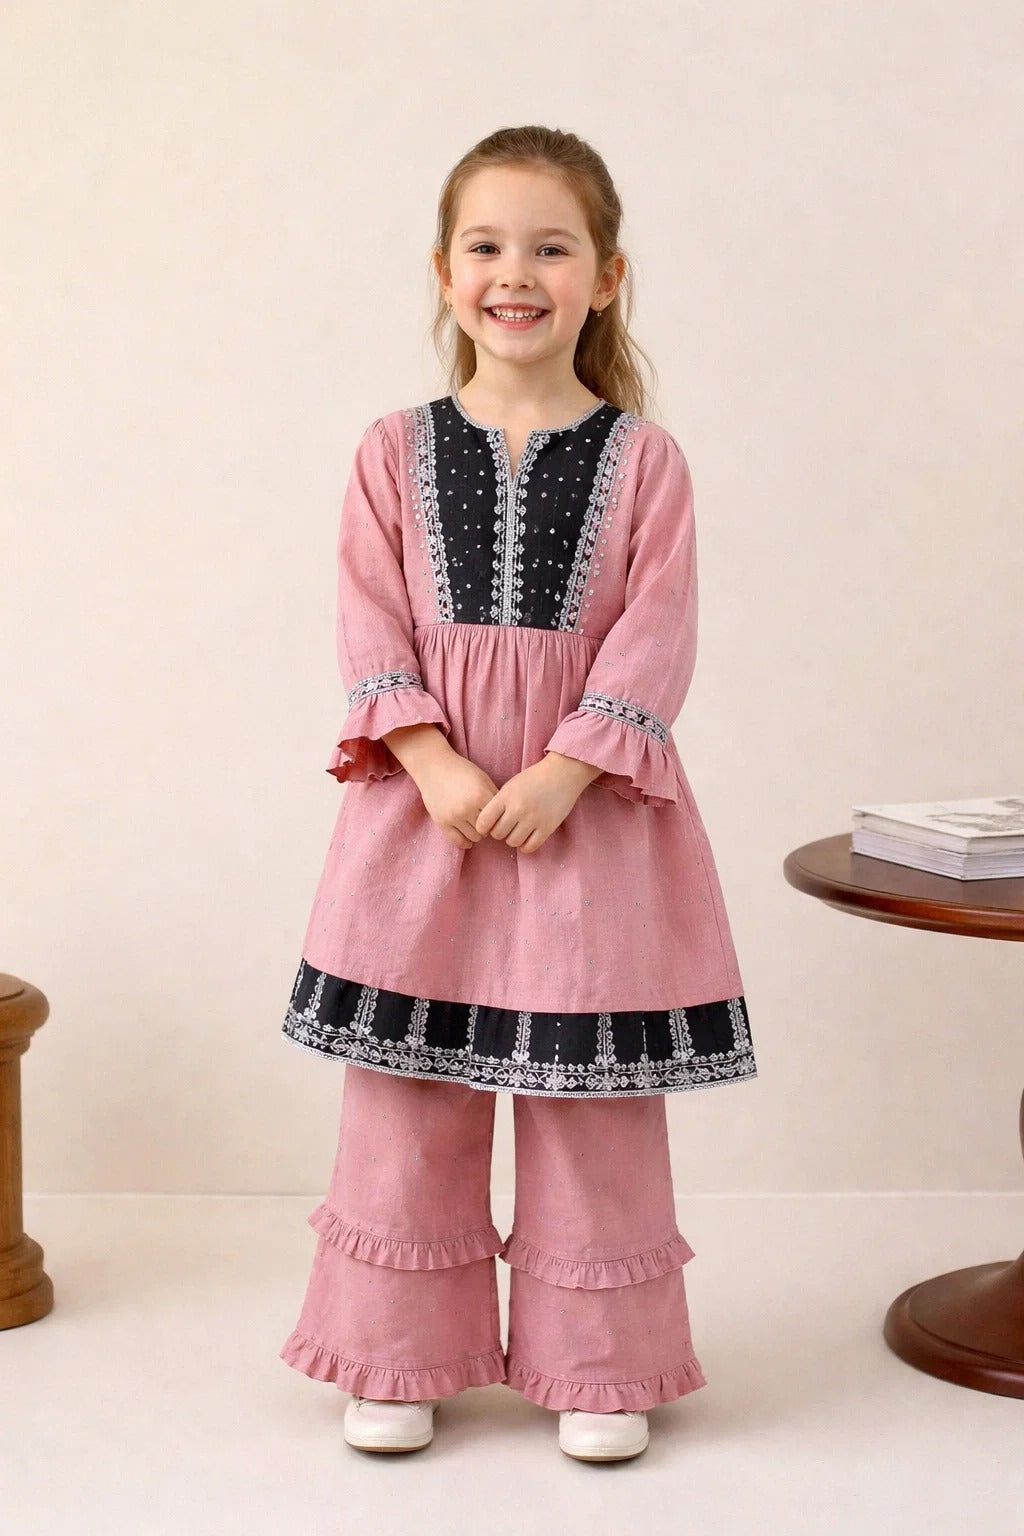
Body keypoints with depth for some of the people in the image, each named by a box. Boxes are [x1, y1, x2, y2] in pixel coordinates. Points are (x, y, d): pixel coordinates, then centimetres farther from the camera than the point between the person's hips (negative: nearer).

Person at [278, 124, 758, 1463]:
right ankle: (406, 1356, 21)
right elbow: (373, 632, -2)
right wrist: (440, 768, -15)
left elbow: (657, 640, -6)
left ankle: (601, 1366, 20)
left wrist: (560, 775, -17)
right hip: (425, 799, 1)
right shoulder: (396, 451, 3)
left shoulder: (643, 459, 0)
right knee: (408, 1088, 7)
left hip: (588, 801, -1)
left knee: (593, 1094, 6)